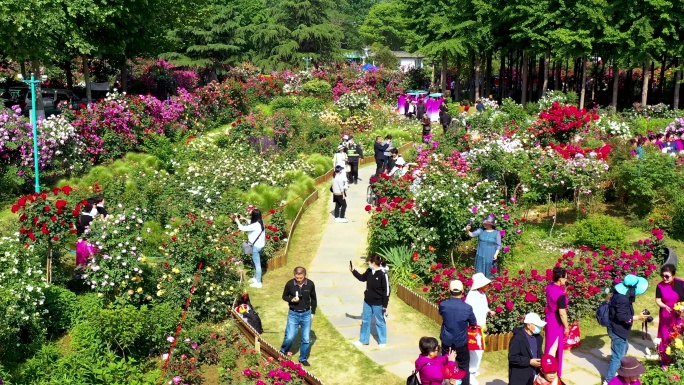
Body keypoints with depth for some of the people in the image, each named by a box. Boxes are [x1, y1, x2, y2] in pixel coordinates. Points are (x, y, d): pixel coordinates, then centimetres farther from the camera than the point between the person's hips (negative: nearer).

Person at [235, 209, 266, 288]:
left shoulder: (255, 225, -26)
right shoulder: (260, 222, 2)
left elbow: (243, 228, -18)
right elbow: (251, 223, 24)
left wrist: (237, 221, -2)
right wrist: (244, 218, 19)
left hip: (256, 246, -10)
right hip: (260, 245, 10)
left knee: (257, 264, -1)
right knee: (255, 262, 24)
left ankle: (258, 282, 7)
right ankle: (256, 278, 38)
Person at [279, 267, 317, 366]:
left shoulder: (310, 284, -9)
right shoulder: (290, 284, -12)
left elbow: (313, 299, 5)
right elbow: (284, 296, 3)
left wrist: (312, 312, 6)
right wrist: (291, 299, -18)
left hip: (306, 314, 1)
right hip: (293, 314, -1)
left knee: (306, 339, 5)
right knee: (290, 337, -4)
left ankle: (303, 359, 25)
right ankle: (283, 352, 26)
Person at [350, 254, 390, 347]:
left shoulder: (383, 274, -23)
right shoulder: (369, 271, -3)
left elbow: (386, 290, -18)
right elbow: (362, 278, 18)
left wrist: (385, 305, -16)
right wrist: (353, 271, 8)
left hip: (378, 303, -7)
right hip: (367, 301, 7)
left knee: (379, 322, 10)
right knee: (365, 320, 17)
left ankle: (382, 341, 27)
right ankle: (363, 340, 32)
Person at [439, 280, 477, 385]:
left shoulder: (443, 305, -17)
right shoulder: (467, 308, -21)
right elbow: (473, 323, -4)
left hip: (446, 341, 2)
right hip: (461, 342, -2)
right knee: (464, 365, 15)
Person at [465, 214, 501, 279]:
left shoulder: (496, 233, 0)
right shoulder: (480, 231, 5)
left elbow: (498, 246, 0)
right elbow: (472, 235, -8)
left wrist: (496, 254, -12)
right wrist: (467, 231, -29)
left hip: (490, 257, -2)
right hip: (480, 256, 2)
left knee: (488, 273, 2)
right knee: (479, 273, 4)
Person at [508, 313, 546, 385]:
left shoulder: (538, 337, 7)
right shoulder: (517, 338, -17)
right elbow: (512, 357, -19)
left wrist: (542, 361, -3)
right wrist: (529, 362, -22)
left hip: (534, 377, 8)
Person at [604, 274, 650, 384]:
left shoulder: (620, 294, 4)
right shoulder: (622, 299, -29)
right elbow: (622, 316, -28)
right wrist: (637, 317, -22)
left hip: (617, 329, 11)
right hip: (618, 331, -11)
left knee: (624, 348, 31)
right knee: (617, 357, -3)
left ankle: (618, 368, 51)